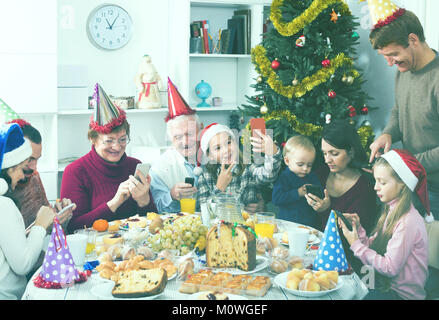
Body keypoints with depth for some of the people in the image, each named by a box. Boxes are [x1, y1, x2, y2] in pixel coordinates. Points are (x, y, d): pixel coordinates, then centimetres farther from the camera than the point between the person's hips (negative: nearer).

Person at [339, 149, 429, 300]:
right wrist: (358, 228, -8)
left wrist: (356, 245, -17)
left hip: (402, 293, -8)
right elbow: (373, 247, 6)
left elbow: (390, 268, -21)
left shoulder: (407, 222, -22)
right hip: (384, 284, 8)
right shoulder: (392, 211, 7)